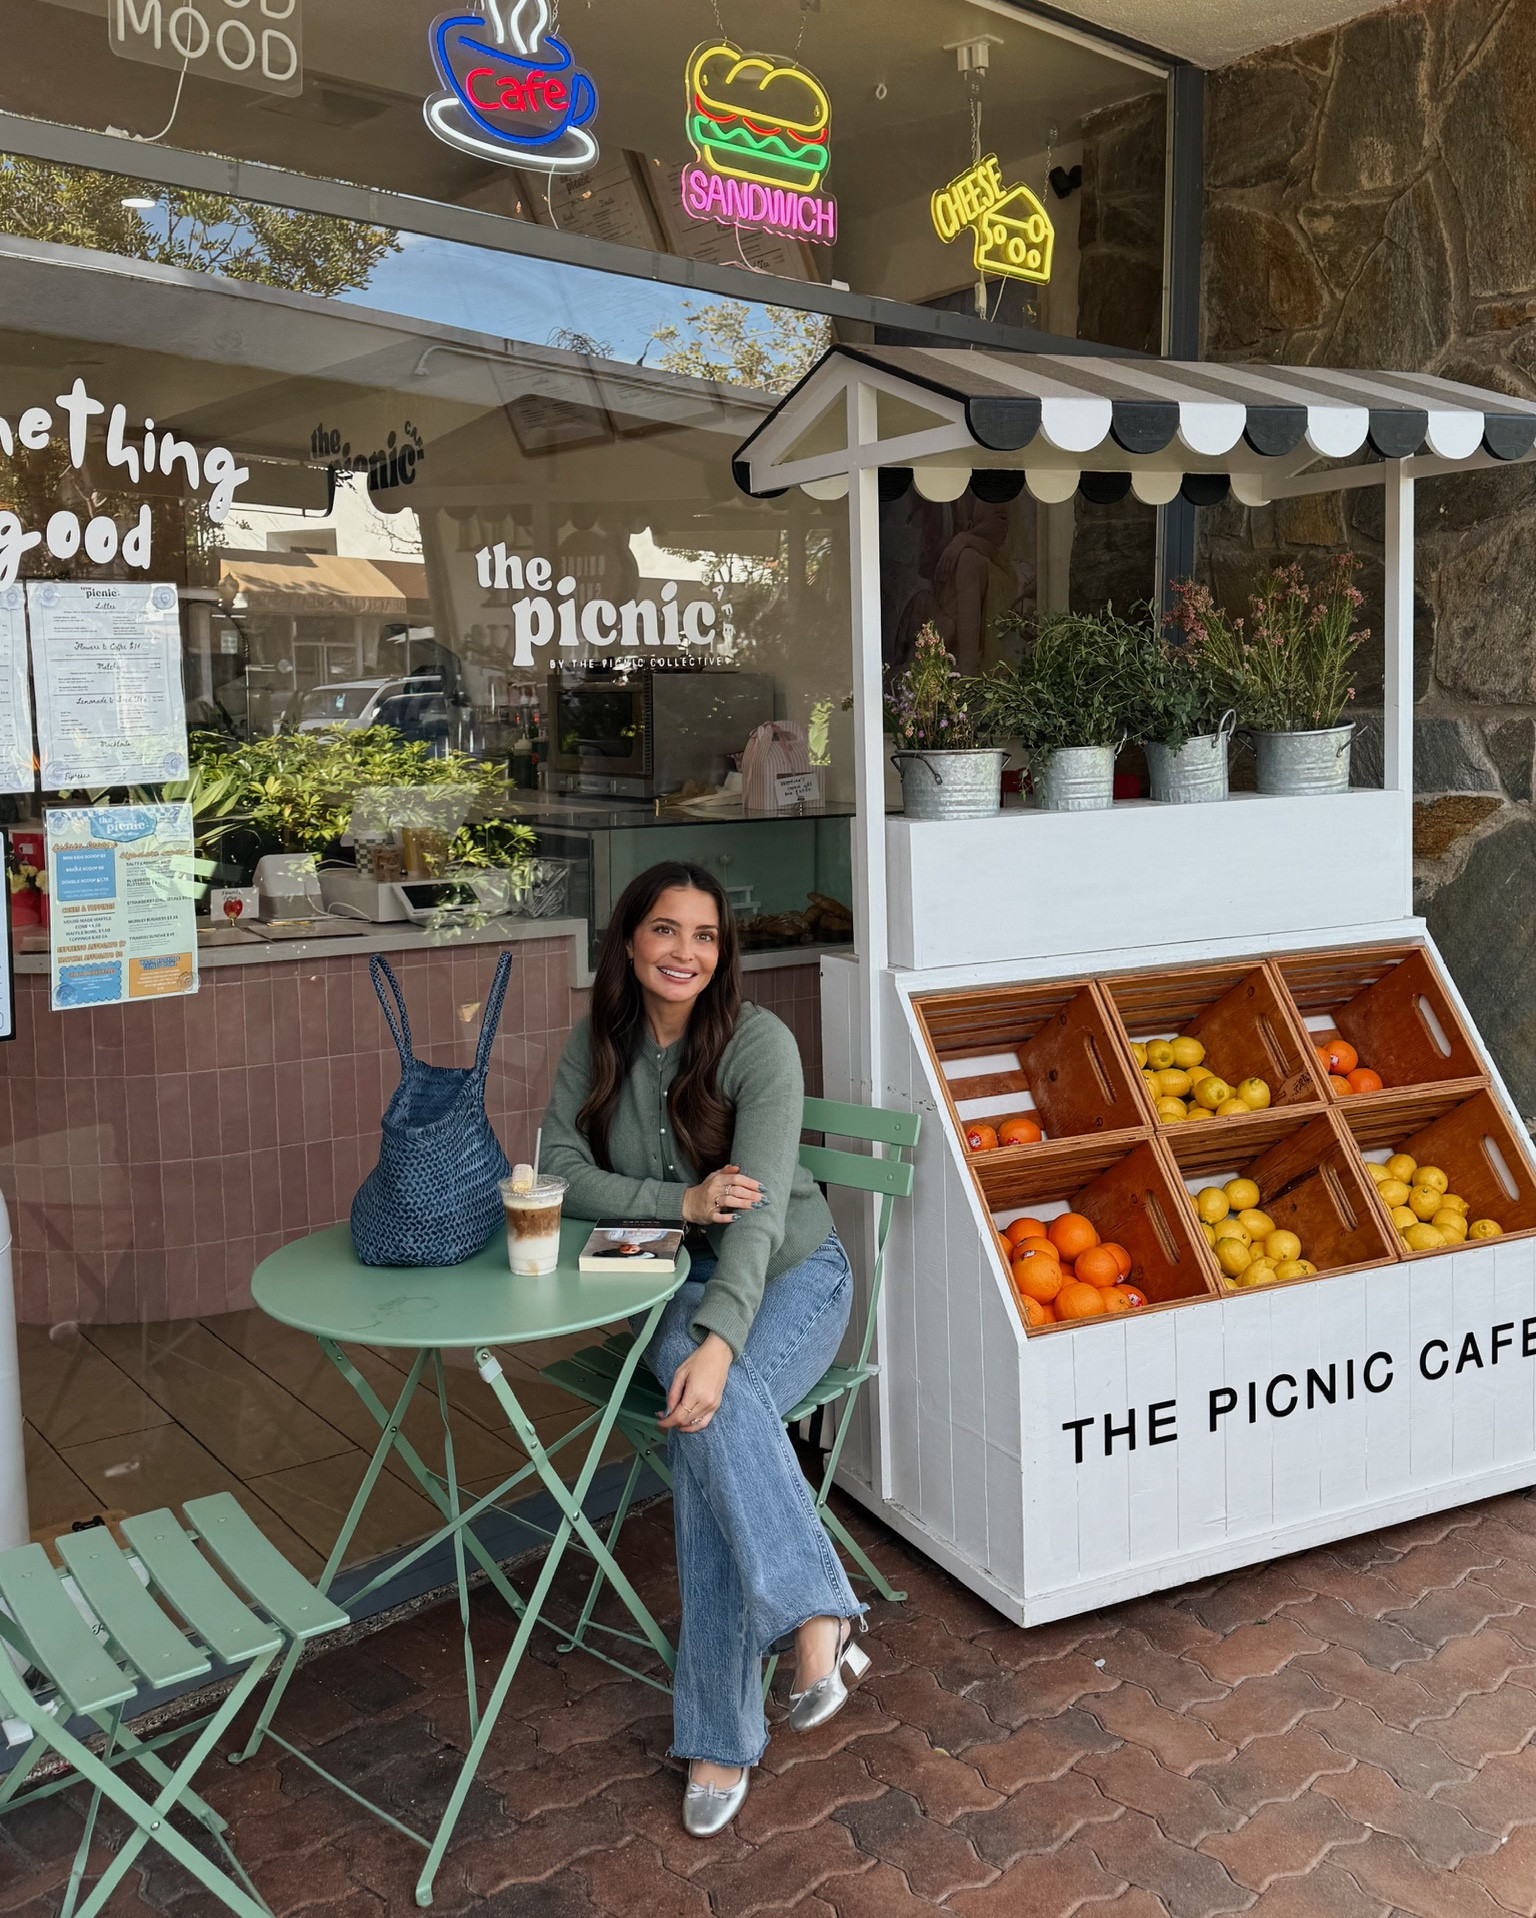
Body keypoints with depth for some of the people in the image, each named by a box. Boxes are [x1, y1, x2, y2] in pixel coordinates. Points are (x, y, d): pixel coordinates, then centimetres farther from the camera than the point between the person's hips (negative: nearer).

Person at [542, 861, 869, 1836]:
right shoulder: (598, 1045, 0)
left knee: (712, 1415, -31)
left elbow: (760, 1209, -24)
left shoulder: (760, 1041, -15)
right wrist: (680, 1202, -20)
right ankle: (820, 1613, -27)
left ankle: (720, 1735, -26)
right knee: (709, 1418, -32)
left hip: (790, 1273, -3)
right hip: (671, 1282, 3)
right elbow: (561, 1172, -5)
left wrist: (720, 1339, -37)